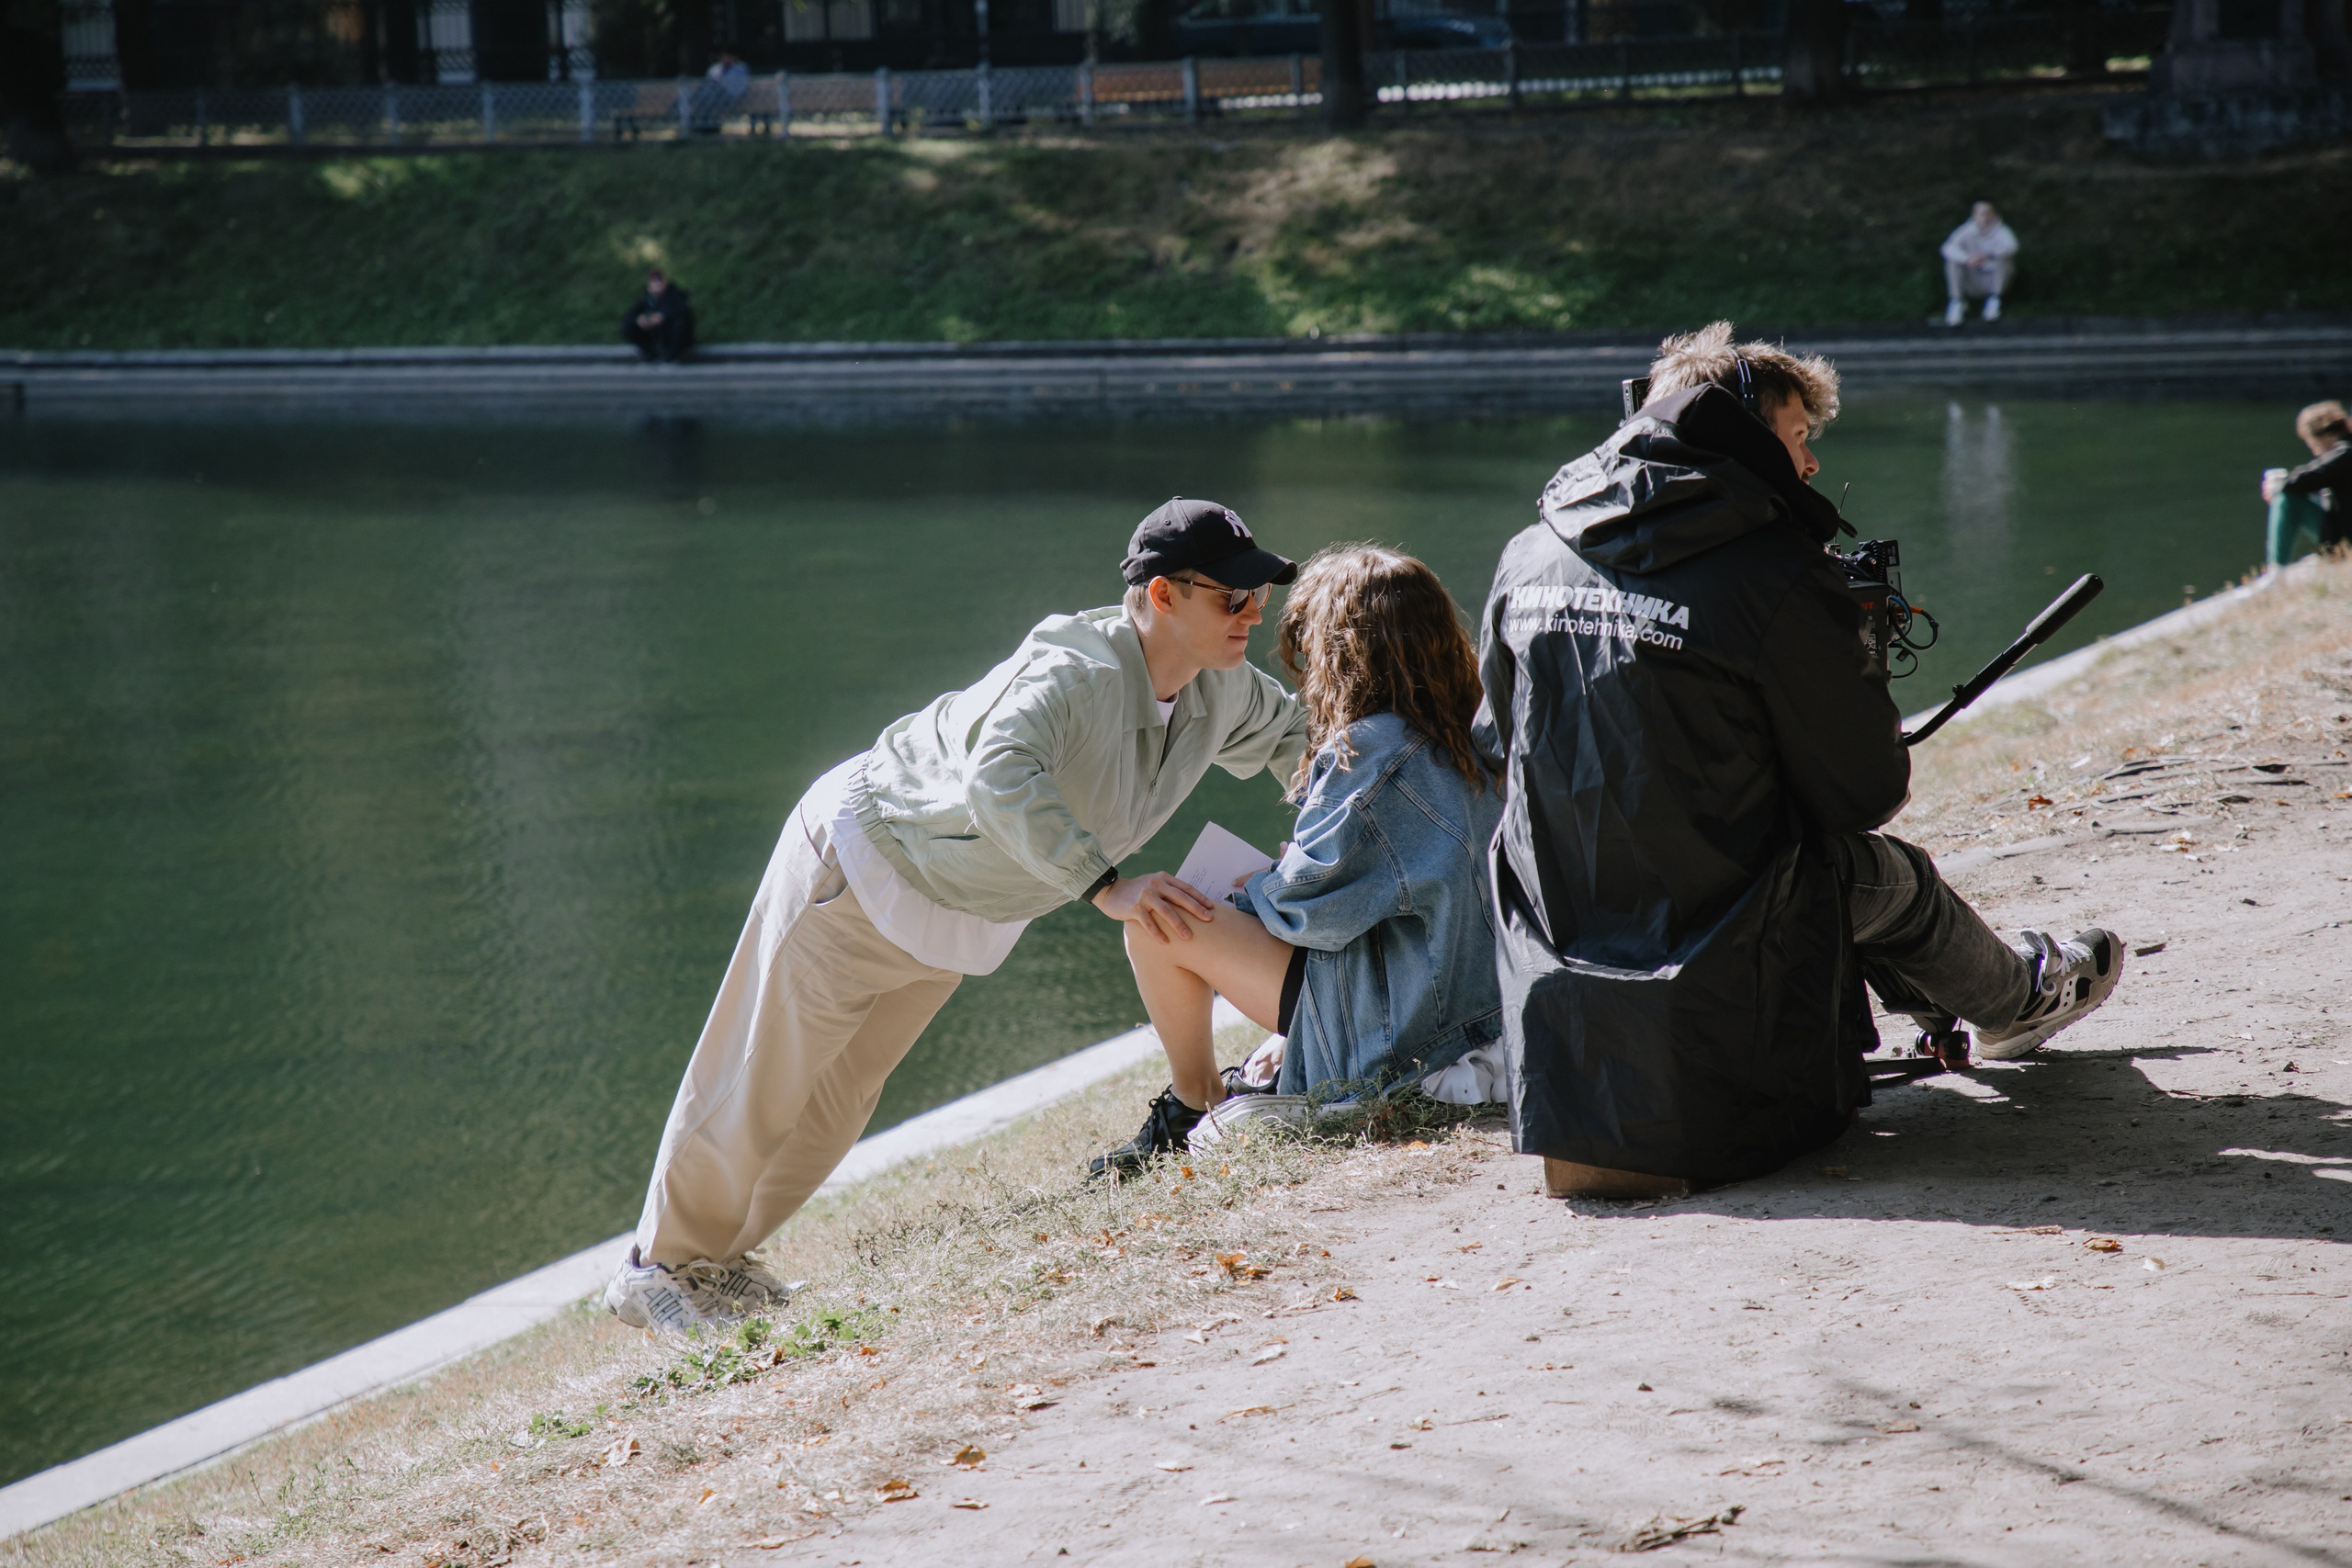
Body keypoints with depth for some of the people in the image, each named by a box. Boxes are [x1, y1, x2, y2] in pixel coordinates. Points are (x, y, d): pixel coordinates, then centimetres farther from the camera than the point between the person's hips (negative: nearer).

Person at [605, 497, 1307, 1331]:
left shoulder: (1223, 691, -9)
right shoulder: (1075, 669, -37)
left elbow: (1293, 732, 12)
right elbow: (999, 779, -54)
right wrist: (1105, 885, -56)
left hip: (960, 917, 8)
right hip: (865, 856, -8)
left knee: (844, 1088, 17)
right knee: (766, 1075, 2)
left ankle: (720, 1254, 33)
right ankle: (660, 1264, 19)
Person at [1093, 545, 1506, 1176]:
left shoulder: (1367, 749, -20)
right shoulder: (1464, 737, 6)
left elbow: (1311, 897, -17)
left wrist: (1252, 889, 4)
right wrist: (1289, 869, 18)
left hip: (1396, 1036, -10)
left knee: (1156, 922, -6)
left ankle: (1194, 1109, 12)